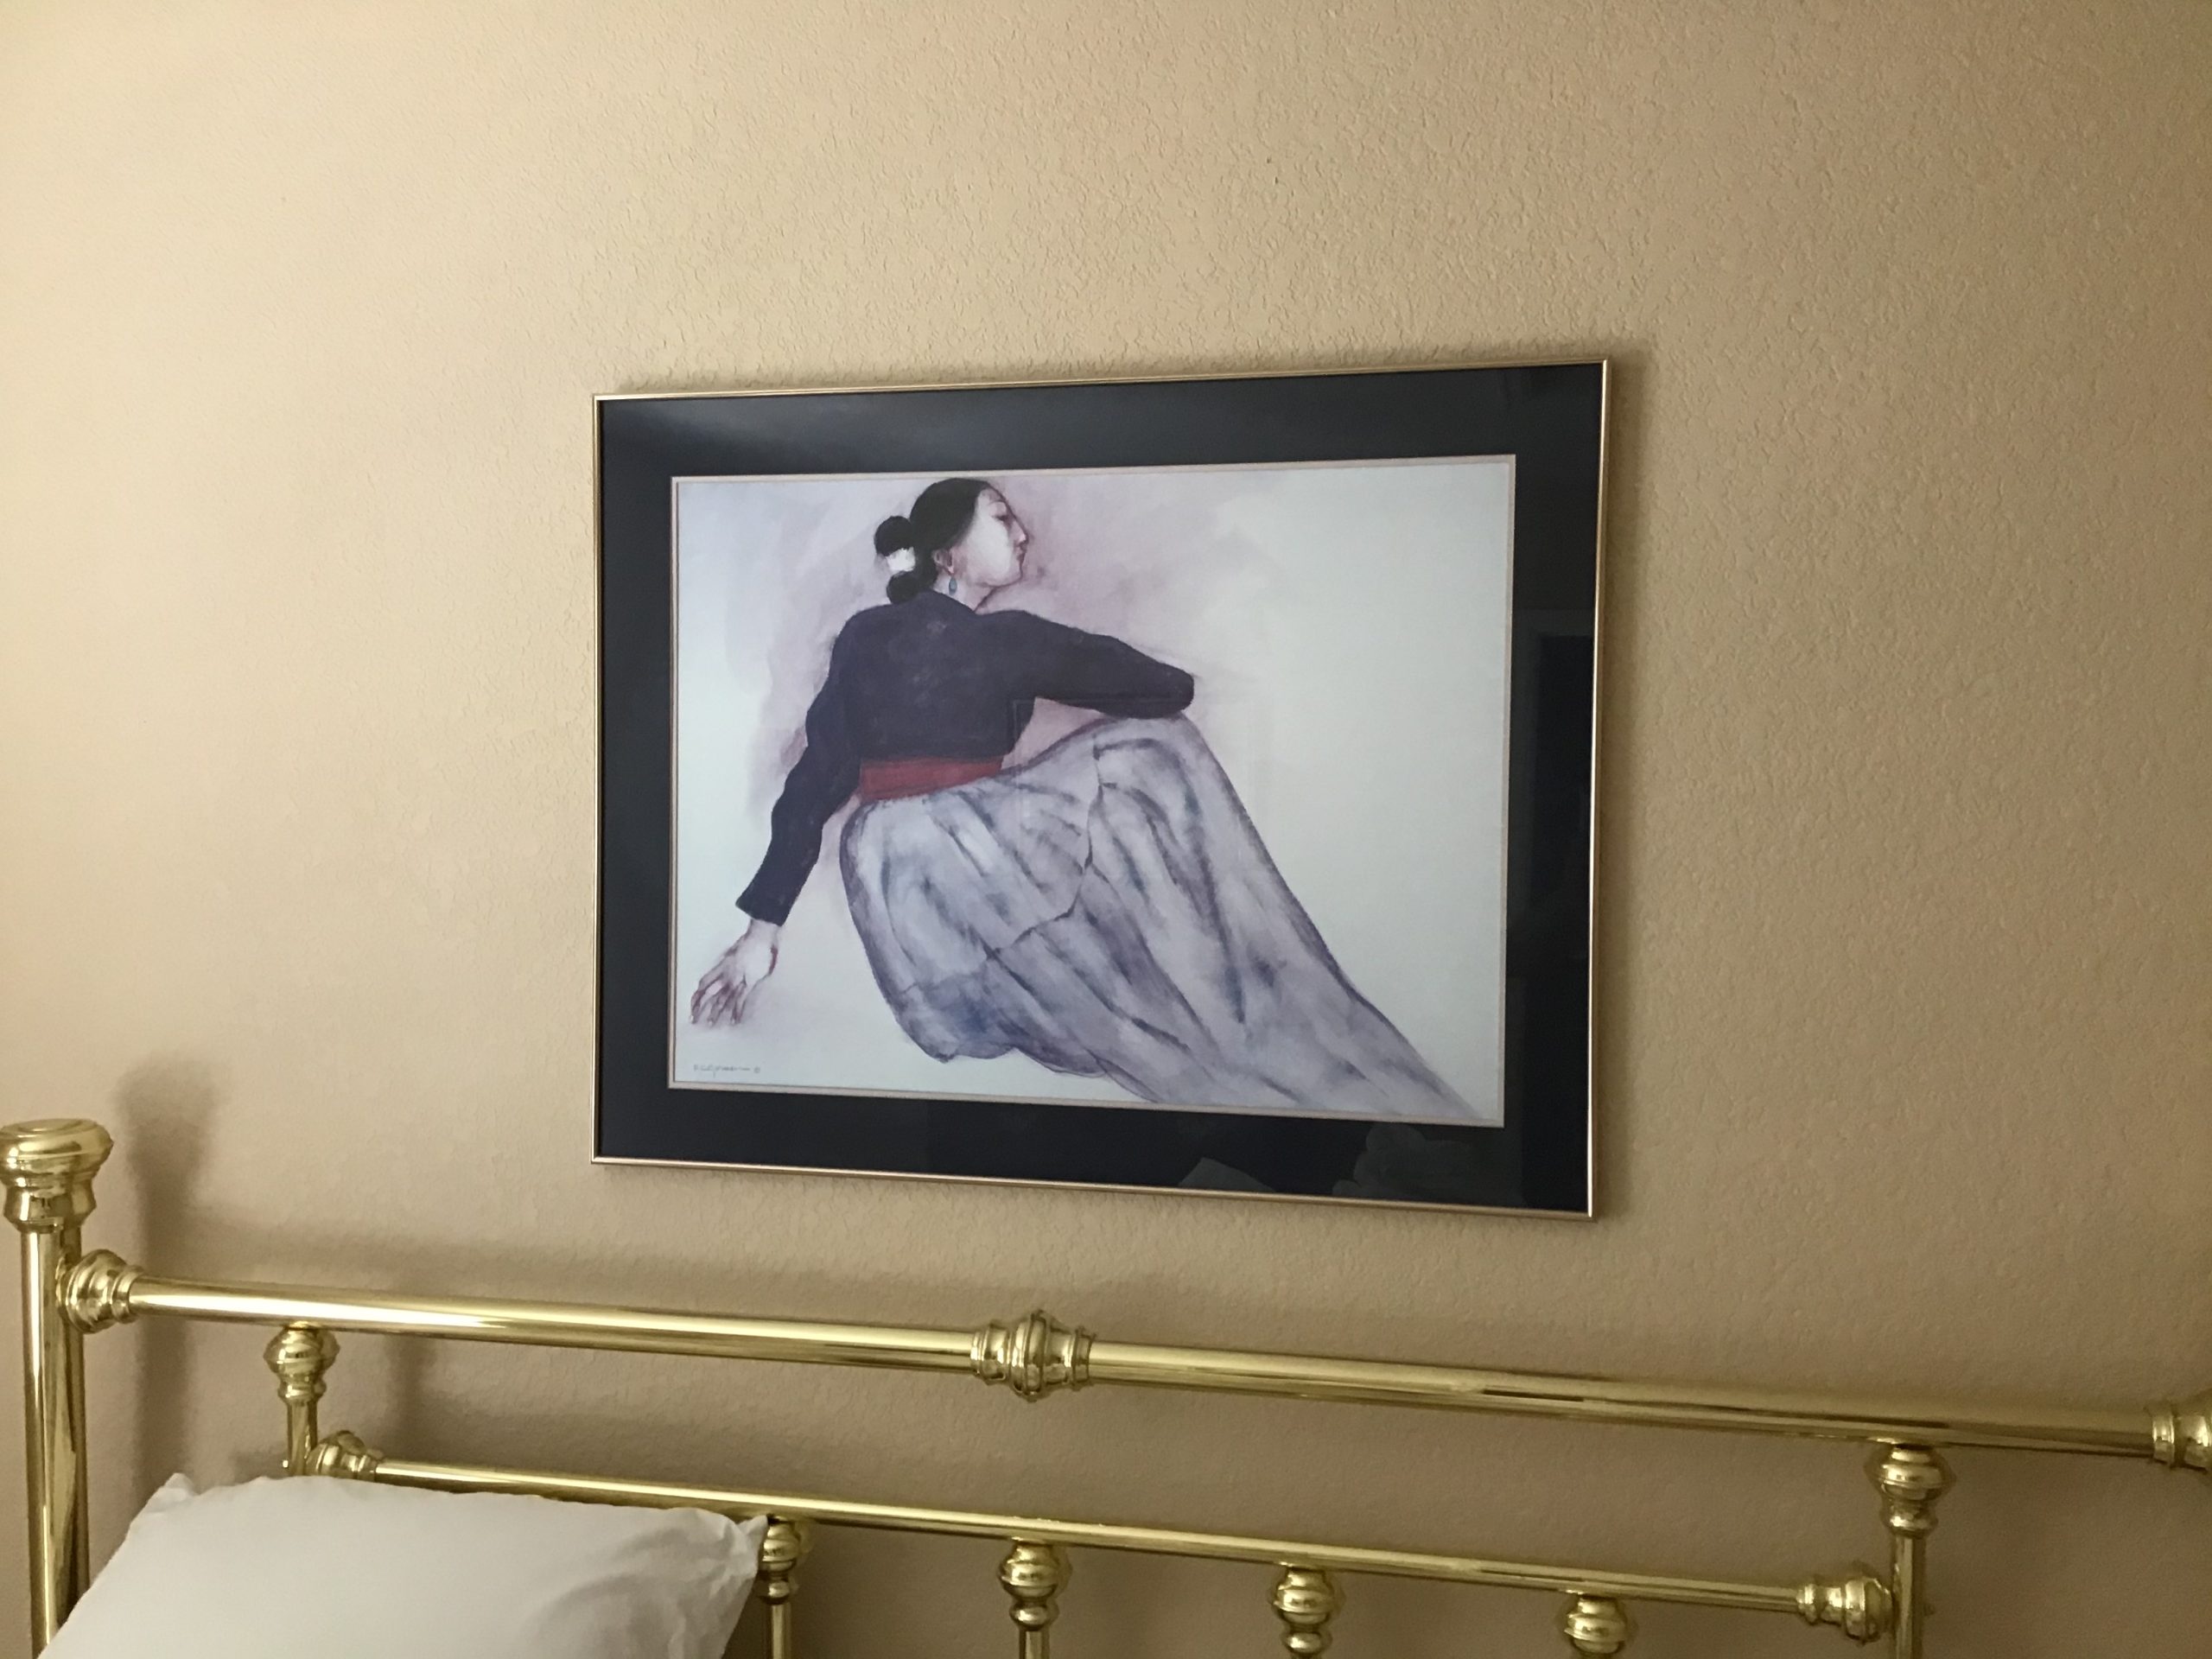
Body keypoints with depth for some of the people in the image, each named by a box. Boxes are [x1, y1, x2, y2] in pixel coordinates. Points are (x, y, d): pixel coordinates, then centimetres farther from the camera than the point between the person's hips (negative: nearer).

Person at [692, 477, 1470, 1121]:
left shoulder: (863, 635, 15)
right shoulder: (1001, 638, 0)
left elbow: (816, 779, 10)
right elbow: (1170, 687, 5)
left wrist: (764, 926, 11)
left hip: (883, 878, 7)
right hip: (958, 849, -6)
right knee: (1153, 747, 3)